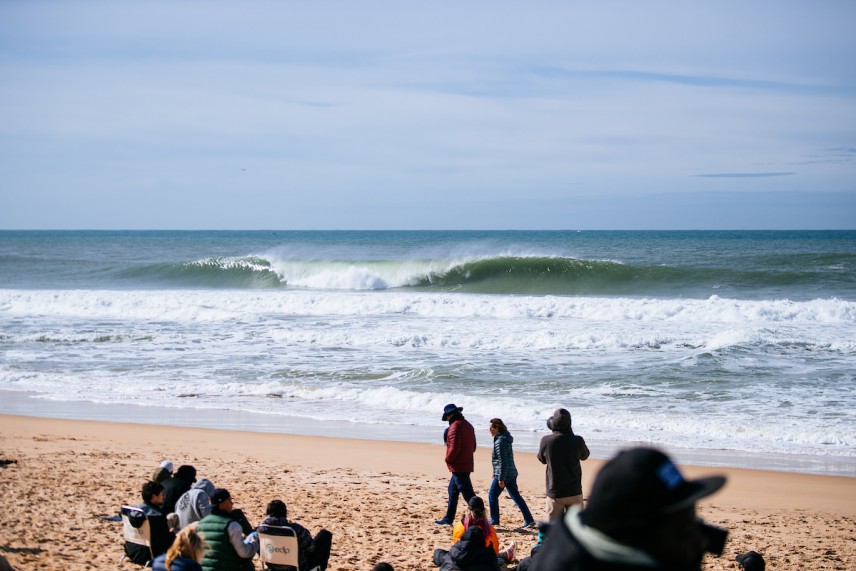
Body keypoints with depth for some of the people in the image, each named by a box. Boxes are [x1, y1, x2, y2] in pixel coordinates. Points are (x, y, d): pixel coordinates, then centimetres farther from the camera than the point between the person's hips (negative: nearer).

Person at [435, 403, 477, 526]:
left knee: (468, 493, -9)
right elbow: (473, 447, 18)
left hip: (458, 466, -10)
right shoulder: (468, 425, 14)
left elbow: (454, 447, -22)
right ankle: (448, 519, 24)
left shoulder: (455, 426, -16)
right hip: (467, 464, 10)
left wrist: (448, 460, -7)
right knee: (452, 491, 18)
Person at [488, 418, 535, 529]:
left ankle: (494, 521, 6)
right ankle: (529, 520, 11)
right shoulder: (505, 438, 13)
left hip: (504, 474, -10)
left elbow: (503, 461, -21)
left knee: (492, 495, 1)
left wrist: (501, 479, -20)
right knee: (516, 496, 11)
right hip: (512, 473, 10)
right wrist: (496, 472, 28)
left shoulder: (500, 442, -17)